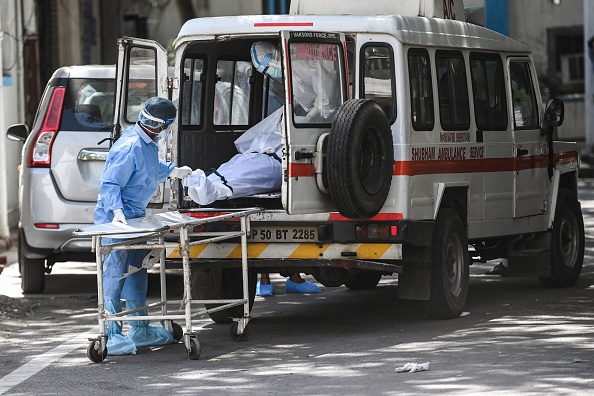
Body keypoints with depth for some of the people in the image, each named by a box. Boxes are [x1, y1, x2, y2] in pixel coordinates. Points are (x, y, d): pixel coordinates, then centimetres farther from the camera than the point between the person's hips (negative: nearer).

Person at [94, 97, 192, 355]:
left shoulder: (149, 144, 9)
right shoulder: (130, 147, -23)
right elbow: (108, 184, -25)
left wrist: (173, 171, 45)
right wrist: (117, 211, -37)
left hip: (135, 217, 11)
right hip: (115, 219, -11)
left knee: (137, 272, 17)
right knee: (114, 274, -12)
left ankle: (140, 331, 27)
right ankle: (111, 336, -12)